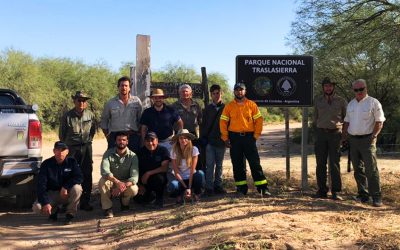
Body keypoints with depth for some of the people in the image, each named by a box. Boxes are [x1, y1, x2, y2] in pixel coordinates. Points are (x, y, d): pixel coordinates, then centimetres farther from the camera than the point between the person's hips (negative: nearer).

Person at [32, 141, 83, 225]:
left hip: (67, 194, 0)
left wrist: (66, 187, -31)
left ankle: (70, 214, -11)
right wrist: (45, 202, -25)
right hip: (51, 194, 0)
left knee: (77, 188, -32)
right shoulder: (46, 164, -8)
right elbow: (41, 185, -13)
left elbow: (79, 177, -17)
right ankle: (54, 210, 10)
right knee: (37, 208, -25)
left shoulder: (71, 162, -6)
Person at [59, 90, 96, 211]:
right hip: (72, 148, -3)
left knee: (87, 175, 4)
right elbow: (62, 134, 6)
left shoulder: (90, 115, 4)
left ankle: (85, 201, 12)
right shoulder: (67, 116, -3)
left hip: (86, 148, 3)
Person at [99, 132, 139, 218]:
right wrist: (117, 182, -44)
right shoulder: (108, 153, -12)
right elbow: (104, 171, -28)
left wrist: (123, 186, -40)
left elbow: (134, 177, -21)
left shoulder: (132, 156, -12)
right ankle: (107, 208, -13)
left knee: (134, 190, -32)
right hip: (111, 182, 0)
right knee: (102, 181, -32)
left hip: (127, 183, 0)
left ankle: (124, 202, 5)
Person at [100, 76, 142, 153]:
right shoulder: (110, 103, 8)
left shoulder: (136, 101, 7)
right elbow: (104, 120, 14)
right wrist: (107, 135, 6)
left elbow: (140, 120, 11)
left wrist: (139, 133, 4)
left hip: (133, 136, 0)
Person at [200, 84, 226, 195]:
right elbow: (203, 125, 7)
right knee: (210, 164, -2)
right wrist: (203, 139, 1)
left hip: (221, 141, 1)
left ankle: (218, 185, 18)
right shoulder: (208, 109, 6)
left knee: (219, 164, 10)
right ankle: (209, 187, 2)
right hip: (209, 141, 0)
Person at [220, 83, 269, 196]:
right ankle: (241, 188, 15)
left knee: (255, 163, -1)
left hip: (249, 137, -1)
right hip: (234, 138, 1)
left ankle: (263, 187, 5)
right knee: (237, 164, 6)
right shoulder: (229, 106, 4)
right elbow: (223, 122, 3)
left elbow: (259, 120, 4)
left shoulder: (252, 105, 4)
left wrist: (256, 135, -3)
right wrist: (225, 138, -3)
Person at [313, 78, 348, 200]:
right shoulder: (318, 101, 9)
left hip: (335, 134, -2)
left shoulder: (341, 101, 4)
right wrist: (316, 133, 10)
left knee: (334, 163, -4)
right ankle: (322, 190, 12)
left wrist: (344, 132, 5)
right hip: (321, 133, 2)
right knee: (320, 163, 4)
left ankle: (336, 192, 1)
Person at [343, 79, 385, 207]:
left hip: (367, 140, -6)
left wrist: (373, 136, -16)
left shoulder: (373, 103, -3)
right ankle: (363, 194, 17)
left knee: (371, 169, -9)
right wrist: (344, 137, 11)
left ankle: (376, 197, -4)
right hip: (353, 140, 6)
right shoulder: (351, 104, 14)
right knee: (358, 169, 9)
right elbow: (347, 122, 19)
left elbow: (379, 122, -6)